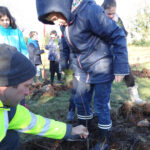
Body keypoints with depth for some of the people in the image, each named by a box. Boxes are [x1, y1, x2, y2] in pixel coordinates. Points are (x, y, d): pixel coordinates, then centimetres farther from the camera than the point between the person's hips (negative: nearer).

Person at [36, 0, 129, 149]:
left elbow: (118, 36, -20)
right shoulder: (65, 23, 1)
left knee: (100, 105, 0)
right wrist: (77, 71, 19)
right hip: (84, 71, 7)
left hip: (101, 70, -7)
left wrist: (120, 68, -18)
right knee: (80, 100, 14)